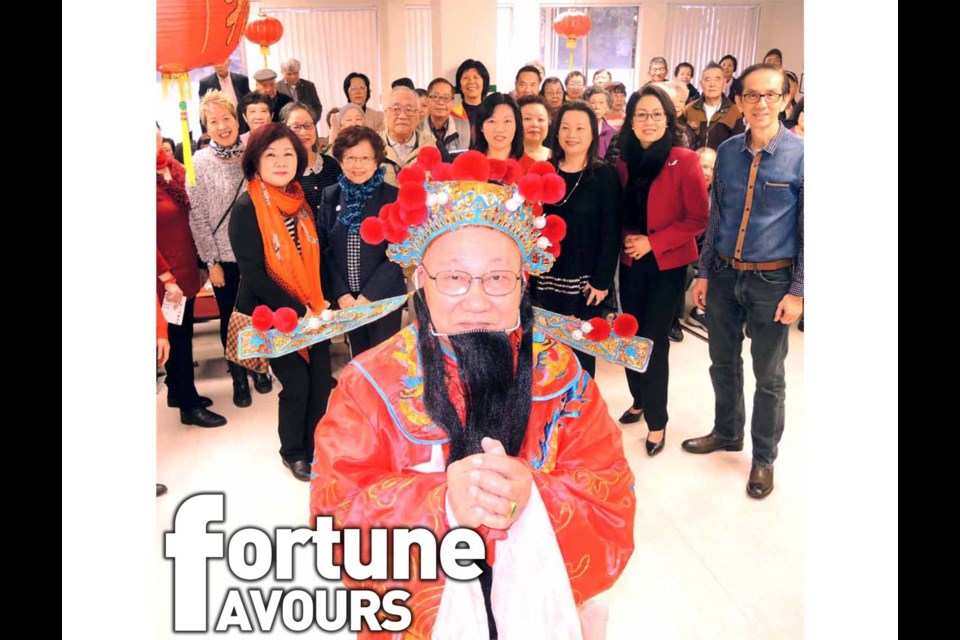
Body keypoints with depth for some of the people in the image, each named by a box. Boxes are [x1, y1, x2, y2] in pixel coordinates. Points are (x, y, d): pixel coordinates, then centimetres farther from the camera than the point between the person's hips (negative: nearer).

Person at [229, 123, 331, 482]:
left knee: (322, 381, 4)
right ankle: (292, 452, 25)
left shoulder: (302, 201, 4)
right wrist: (297, 311, -18)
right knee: (296, 384, 0)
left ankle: (315, 447, 26)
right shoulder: (247, 209, -13)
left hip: (313, 311, 5)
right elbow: (253, 273, -16)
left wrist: (322, 302, -1)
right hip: (272, 315, -5)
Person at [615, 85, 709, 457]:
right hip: (631, 263, 4)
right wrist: (625, 236, -4)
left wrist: (653, 242, -17)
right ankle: (640, 401, 33)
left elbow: (698, 219, -12)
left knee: (653, 340, -1)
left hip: (667, 265, -4)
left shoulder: (685, 162, -11)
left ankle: (657, 421, 15)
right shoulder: (624, 162, 3)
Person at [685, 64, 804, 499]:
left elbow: (809, 229, -8)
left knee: (768, 375, 10)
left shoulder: (800, 154, -10)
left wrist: (798, 291, -10)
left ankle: (764, 457, 28)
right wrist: (704, 272, 8)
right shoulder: (727, 151, 3)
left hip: (771, 280, -4)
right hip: (725, 274, 4)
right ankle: (727, 432, 40)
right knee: (723, 362, 17)